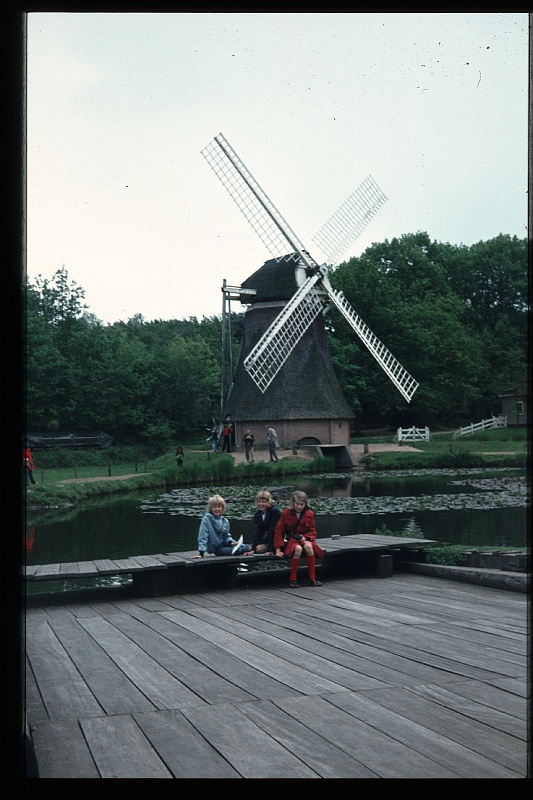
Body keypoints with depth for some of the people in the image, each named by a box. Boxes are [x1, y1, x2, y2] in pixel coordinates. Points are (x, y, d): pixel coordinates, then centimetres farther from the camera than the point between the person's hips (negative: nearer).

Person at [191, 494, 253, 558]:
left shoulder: (225, 521, 5)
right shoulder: (207, 519, -13)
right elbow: (203, 536, -16)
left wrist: (231, 542, -7)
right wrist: (201, 553, -20)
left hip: (224, 545, 7)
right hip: (217, 548, -7)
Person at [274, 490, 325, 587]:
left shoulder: (309, 514, 4)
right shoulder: (285, 513, -2)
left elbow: (312, 532, 10)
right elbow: (278, 532, -3)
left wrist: (305, 538, -13)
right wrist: (278, 549, -12)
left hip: (304, 539, 2)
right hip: (290, 539, -2)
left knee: (308, 546, -34)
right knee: (298, 548, -36)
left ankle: (312, 578, -25)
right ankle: (293, 579, -26)